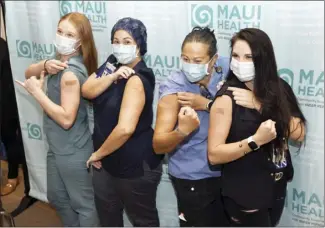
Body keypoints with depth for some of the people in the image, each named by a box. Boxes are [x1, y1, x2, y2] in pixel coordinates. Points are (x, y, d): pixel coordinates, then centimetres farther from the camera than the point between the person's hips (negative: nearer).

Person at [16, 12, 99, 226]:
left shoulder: (71, 72, -25)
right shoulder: (63, 61, 3)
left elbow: (66, 119, -29)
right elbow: (28, 73, 5)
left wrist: (37, 91, -23)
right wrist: (45, 65, -16)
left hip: (72, 151, -10)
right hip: (58, 147, 10)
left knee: (83, 204, 8)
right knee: (57, 197, 26)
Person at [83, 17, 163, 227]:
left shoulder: (137, 79, -24)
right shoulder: (112, 64, 2)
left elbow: (125, 128, -32)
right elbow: (87, 91, -8)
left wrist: (98, 153, -18)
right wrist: (112, 77, -24)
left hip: (135, 165, -8)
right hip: (107, 161, 8)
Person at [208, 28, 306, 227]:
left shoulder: (278, 88, -1)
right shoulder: (228, 97, -17)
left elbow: (299, 134, -11)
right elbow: (214, 154, -21)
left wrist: (260, 105, -18)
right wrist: (255, 140, -32)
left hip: (277, 188, 6)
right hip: (244, 195, -6)